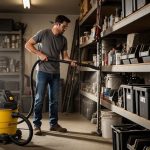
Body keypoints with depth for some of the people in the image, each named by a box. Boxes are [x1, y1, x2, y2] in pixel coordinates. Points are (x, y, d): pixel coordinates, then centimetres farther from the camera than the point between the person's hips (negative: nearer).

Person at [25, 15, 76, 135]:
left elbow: (64, 55, 9)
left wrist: (71, 61, -12)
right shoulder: (43, 33, -6)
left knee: (54, 100, 10)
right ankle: (37, 125, 5)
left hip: (56, 73, 5)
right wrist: (40, 54, -15)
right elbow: (28, 45, -4)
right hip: (43, 71, -5)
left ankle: (54, 124, 21)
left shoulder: (63, 39, 8)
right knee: (39, 99, -3)